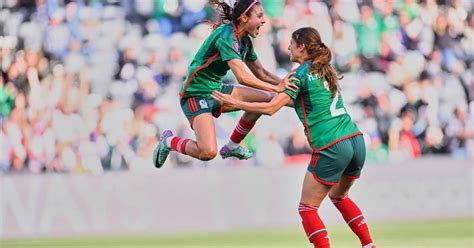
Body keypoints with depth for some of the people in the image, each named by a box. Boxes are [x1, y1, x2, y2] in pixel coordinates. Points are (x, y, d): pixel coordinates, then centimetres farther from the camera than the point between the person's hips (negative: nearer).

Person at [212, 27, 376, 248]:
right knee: (339, 196, 29)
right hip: (356, 141, 8)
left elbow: (270, 108, -12)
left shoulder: (301, 75, -5)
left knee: (307, 208, 3)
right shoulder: (324, 71, 17)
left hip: (332, 148, -8)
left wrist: (234, 103, -5)